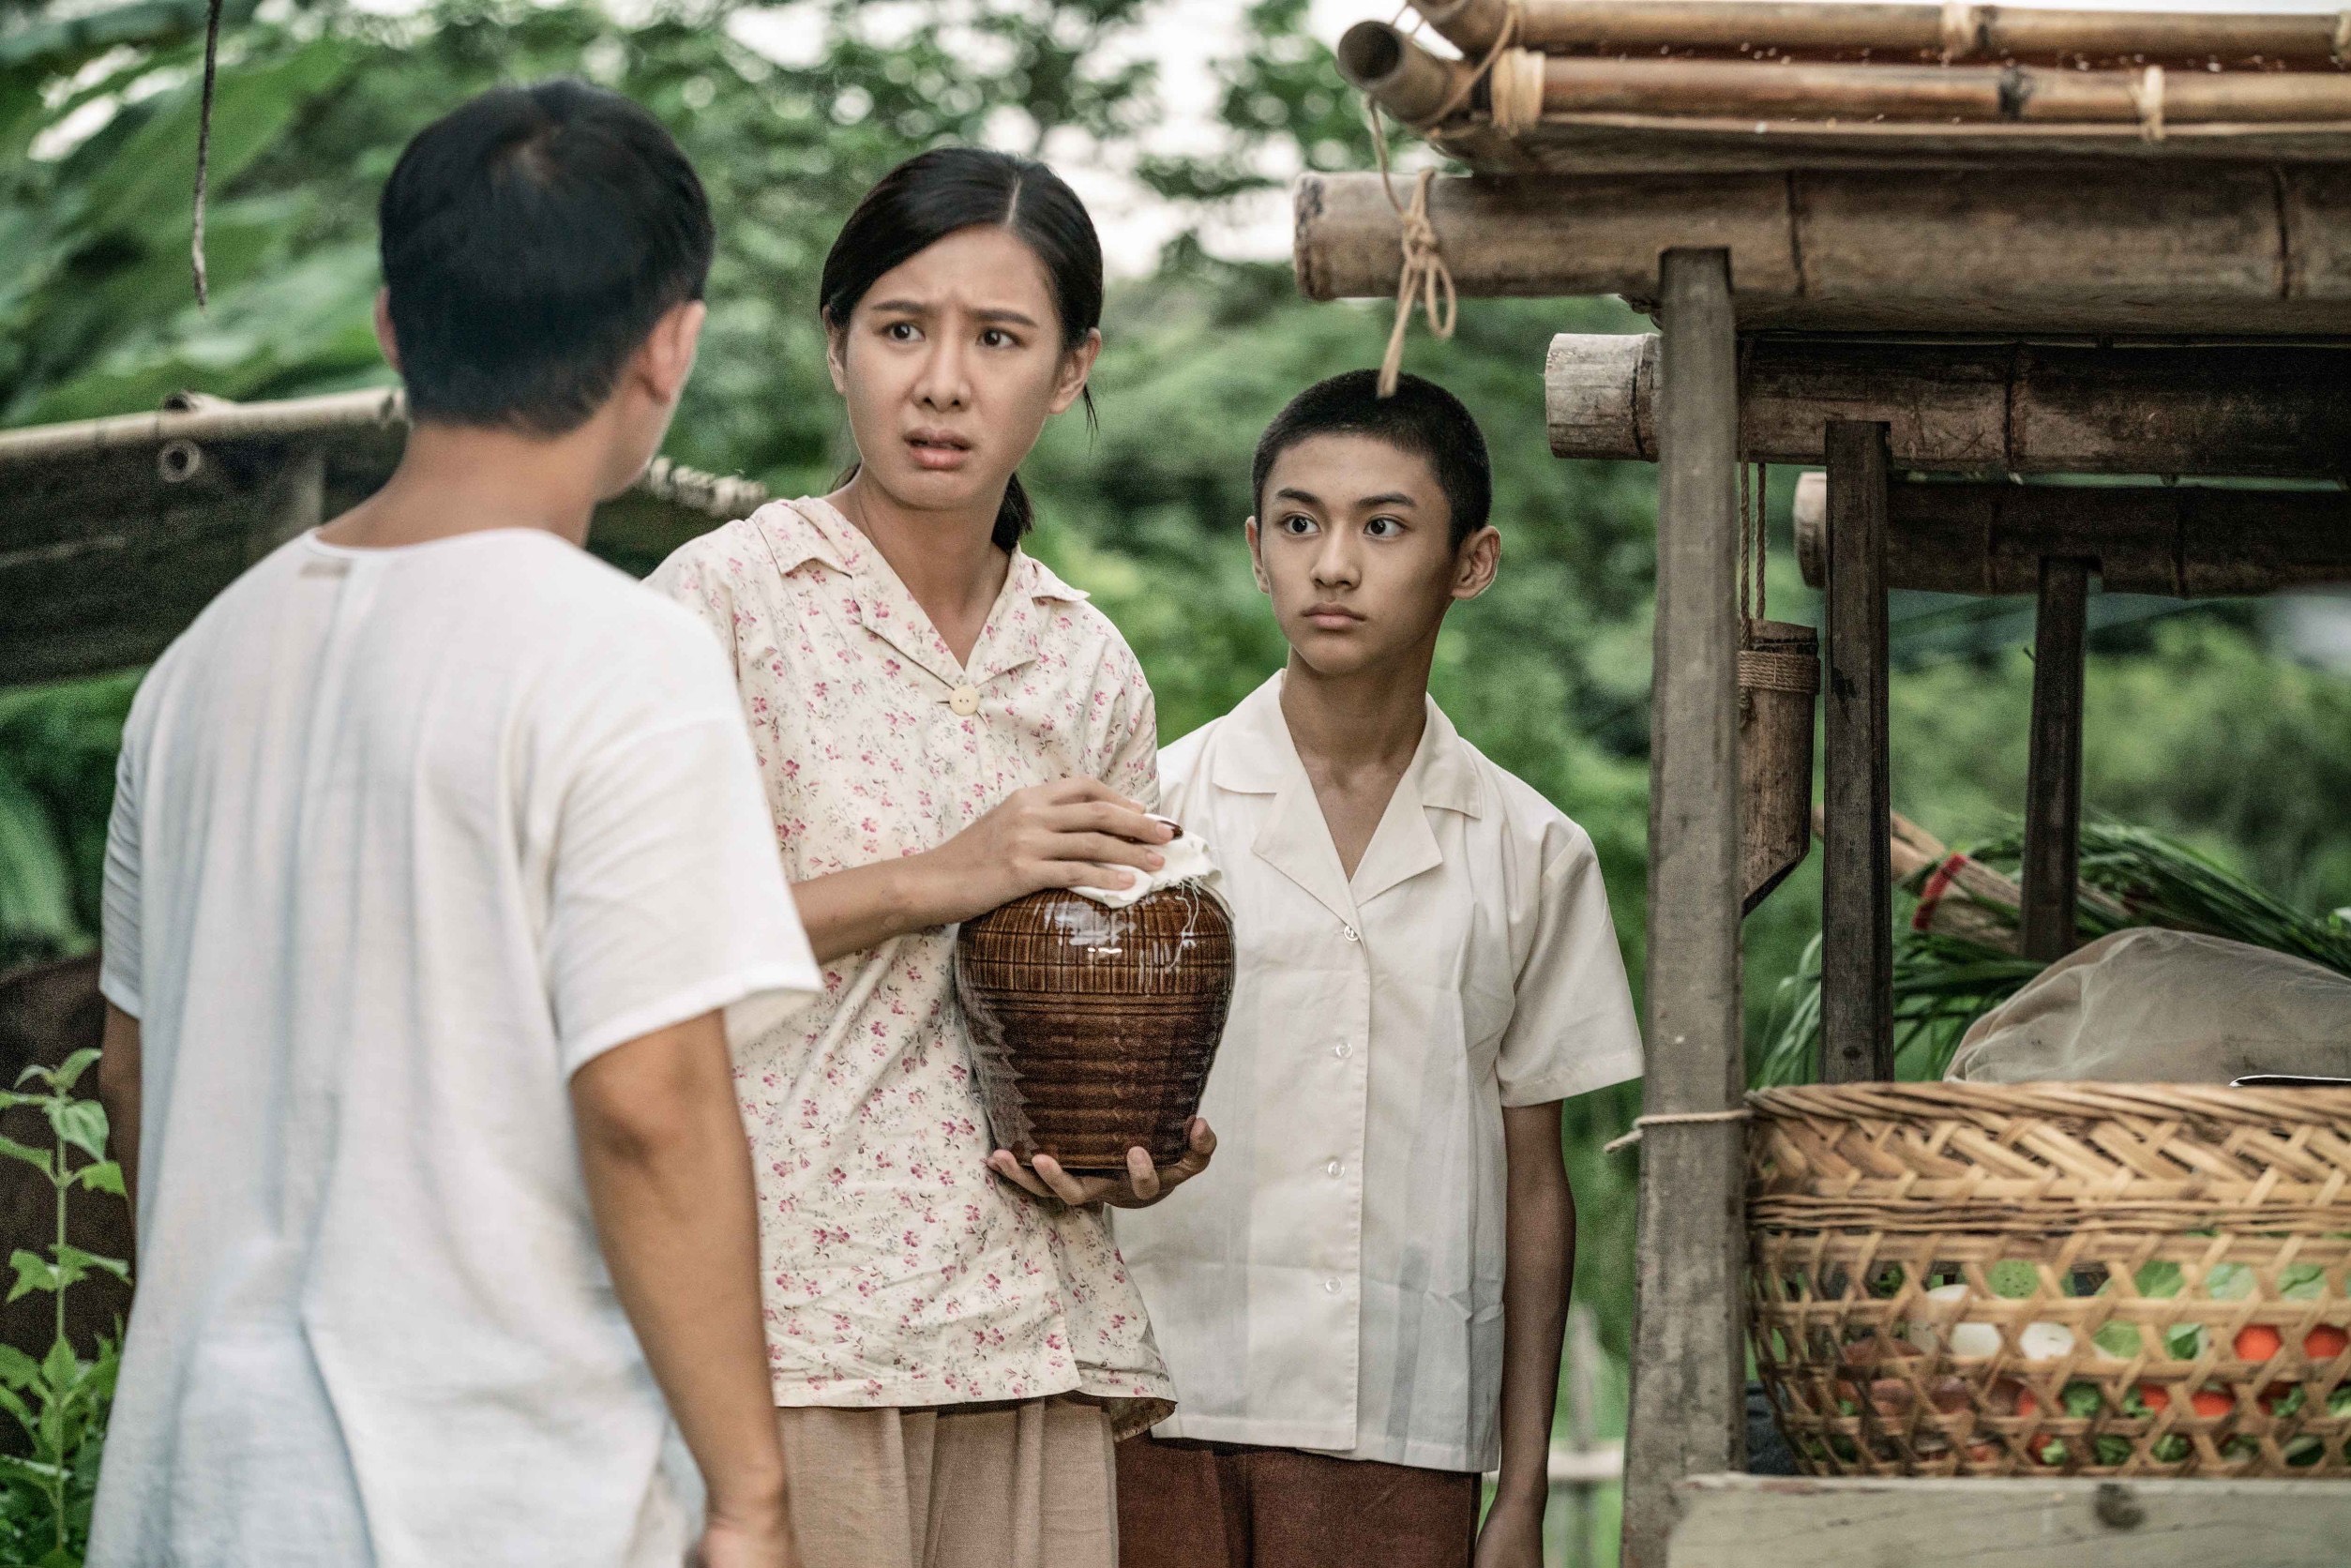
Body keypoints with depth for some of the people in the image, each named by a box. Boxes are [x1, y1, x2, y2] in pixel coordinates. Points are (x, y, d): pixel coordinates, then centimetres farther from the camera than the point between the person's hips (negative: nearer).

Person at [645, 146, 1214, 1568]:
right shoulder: (727, 598, -1)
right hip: (788, 1316, -5)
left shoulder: (1091, 670, 15)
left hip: (1030, 1326, 5)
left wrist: (1126, 1155, 3)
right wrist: (934, 882, -13)